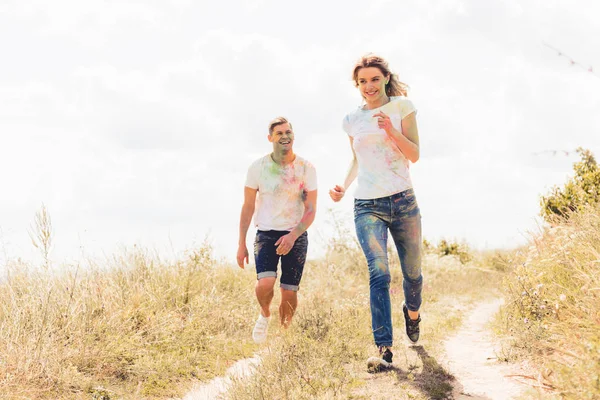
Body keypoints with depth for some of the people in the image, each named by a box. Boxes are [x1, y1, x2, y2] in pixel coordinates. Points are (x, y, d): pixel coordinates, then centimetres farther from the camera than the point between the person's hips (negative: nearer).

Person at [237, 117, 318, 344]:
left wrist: (293, 236, -19)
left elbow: (311, 210, -3)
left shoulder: (306, 169, -2)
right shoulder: (258, 167, -2)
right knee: (265, 284, -22)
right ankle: (264, 315, 10)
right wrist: (241, 243, 1)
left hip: (296, 236, 1)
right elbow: (248, 207, 4)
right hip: (266, 234, -1)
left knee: (289, 292, -1)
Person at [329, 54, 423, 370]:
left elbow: (414, 155, -3)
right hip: (367, 207, 0)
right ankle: (383, 349, -20)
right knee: (378, 273, -17)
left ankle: (412, 312, 45)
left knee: (412, 272, 10)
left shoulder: (402, 107, 2)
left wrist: (392, 131, -18)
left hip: (403, 201, 0)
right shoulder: (353, 119, 10)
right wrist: (343, 186, 7)